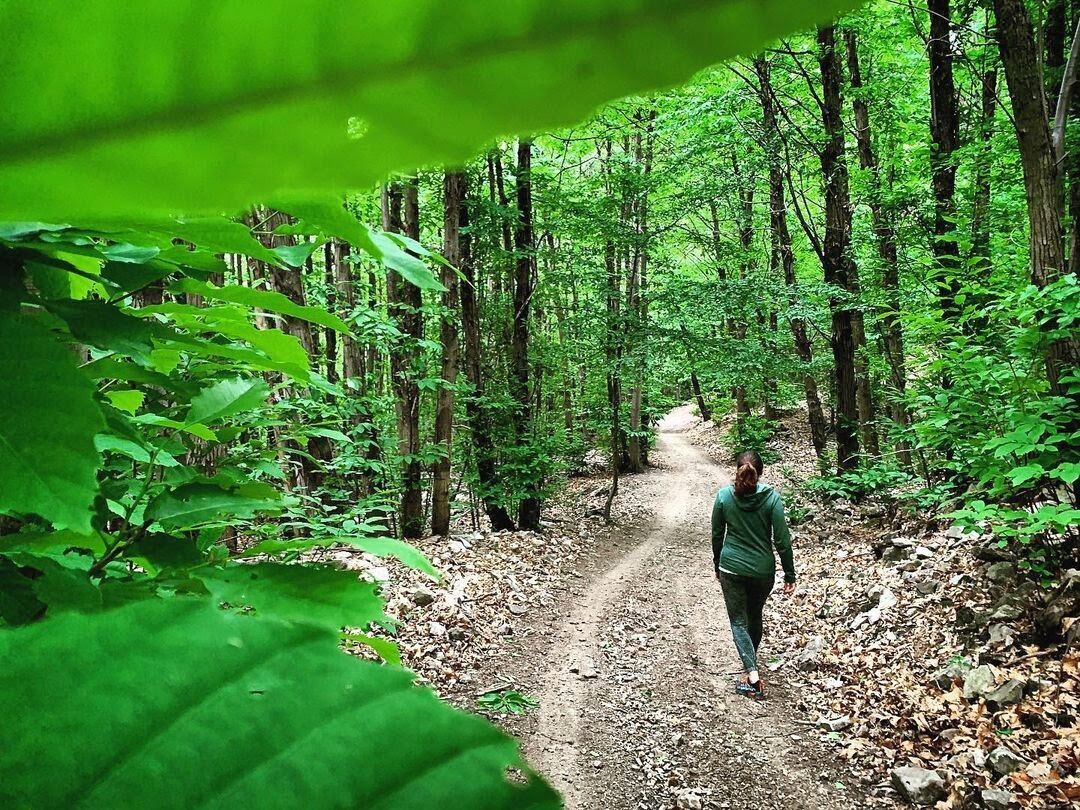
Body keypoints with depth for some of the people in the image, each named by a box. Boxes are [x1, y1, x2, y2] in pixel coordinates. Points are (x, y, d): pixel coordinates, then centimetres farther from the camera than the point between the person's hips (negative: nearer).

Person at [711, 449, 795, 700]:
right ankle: (752, 659, 40)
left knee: (738, 621, 6)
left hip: (731, 568, -1)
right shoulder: (771, 497, -11)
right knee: (755, 617, 22)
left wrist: (717, 564, 16)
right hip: (763, 570, 1)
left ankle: (753, 675, -9)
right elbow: (782, 540, -9)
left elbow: (717, 535, 1)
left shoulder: (724, 496, -8)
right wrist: (790, 574, 0)